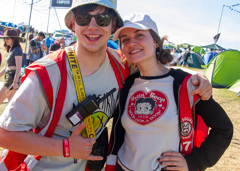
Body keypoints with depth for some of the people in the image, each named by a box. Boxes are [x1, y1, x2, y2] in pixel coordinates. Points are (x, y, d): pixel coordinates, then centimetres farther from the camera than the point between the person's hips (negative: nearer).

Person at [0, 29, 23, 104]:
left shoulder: (17, 50, -10)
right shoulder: (11, 50, 18)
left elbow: (18, 67, -18)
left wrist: (15, 82, -25)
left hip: (13, 78, -9)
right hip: (8, 78, 9)